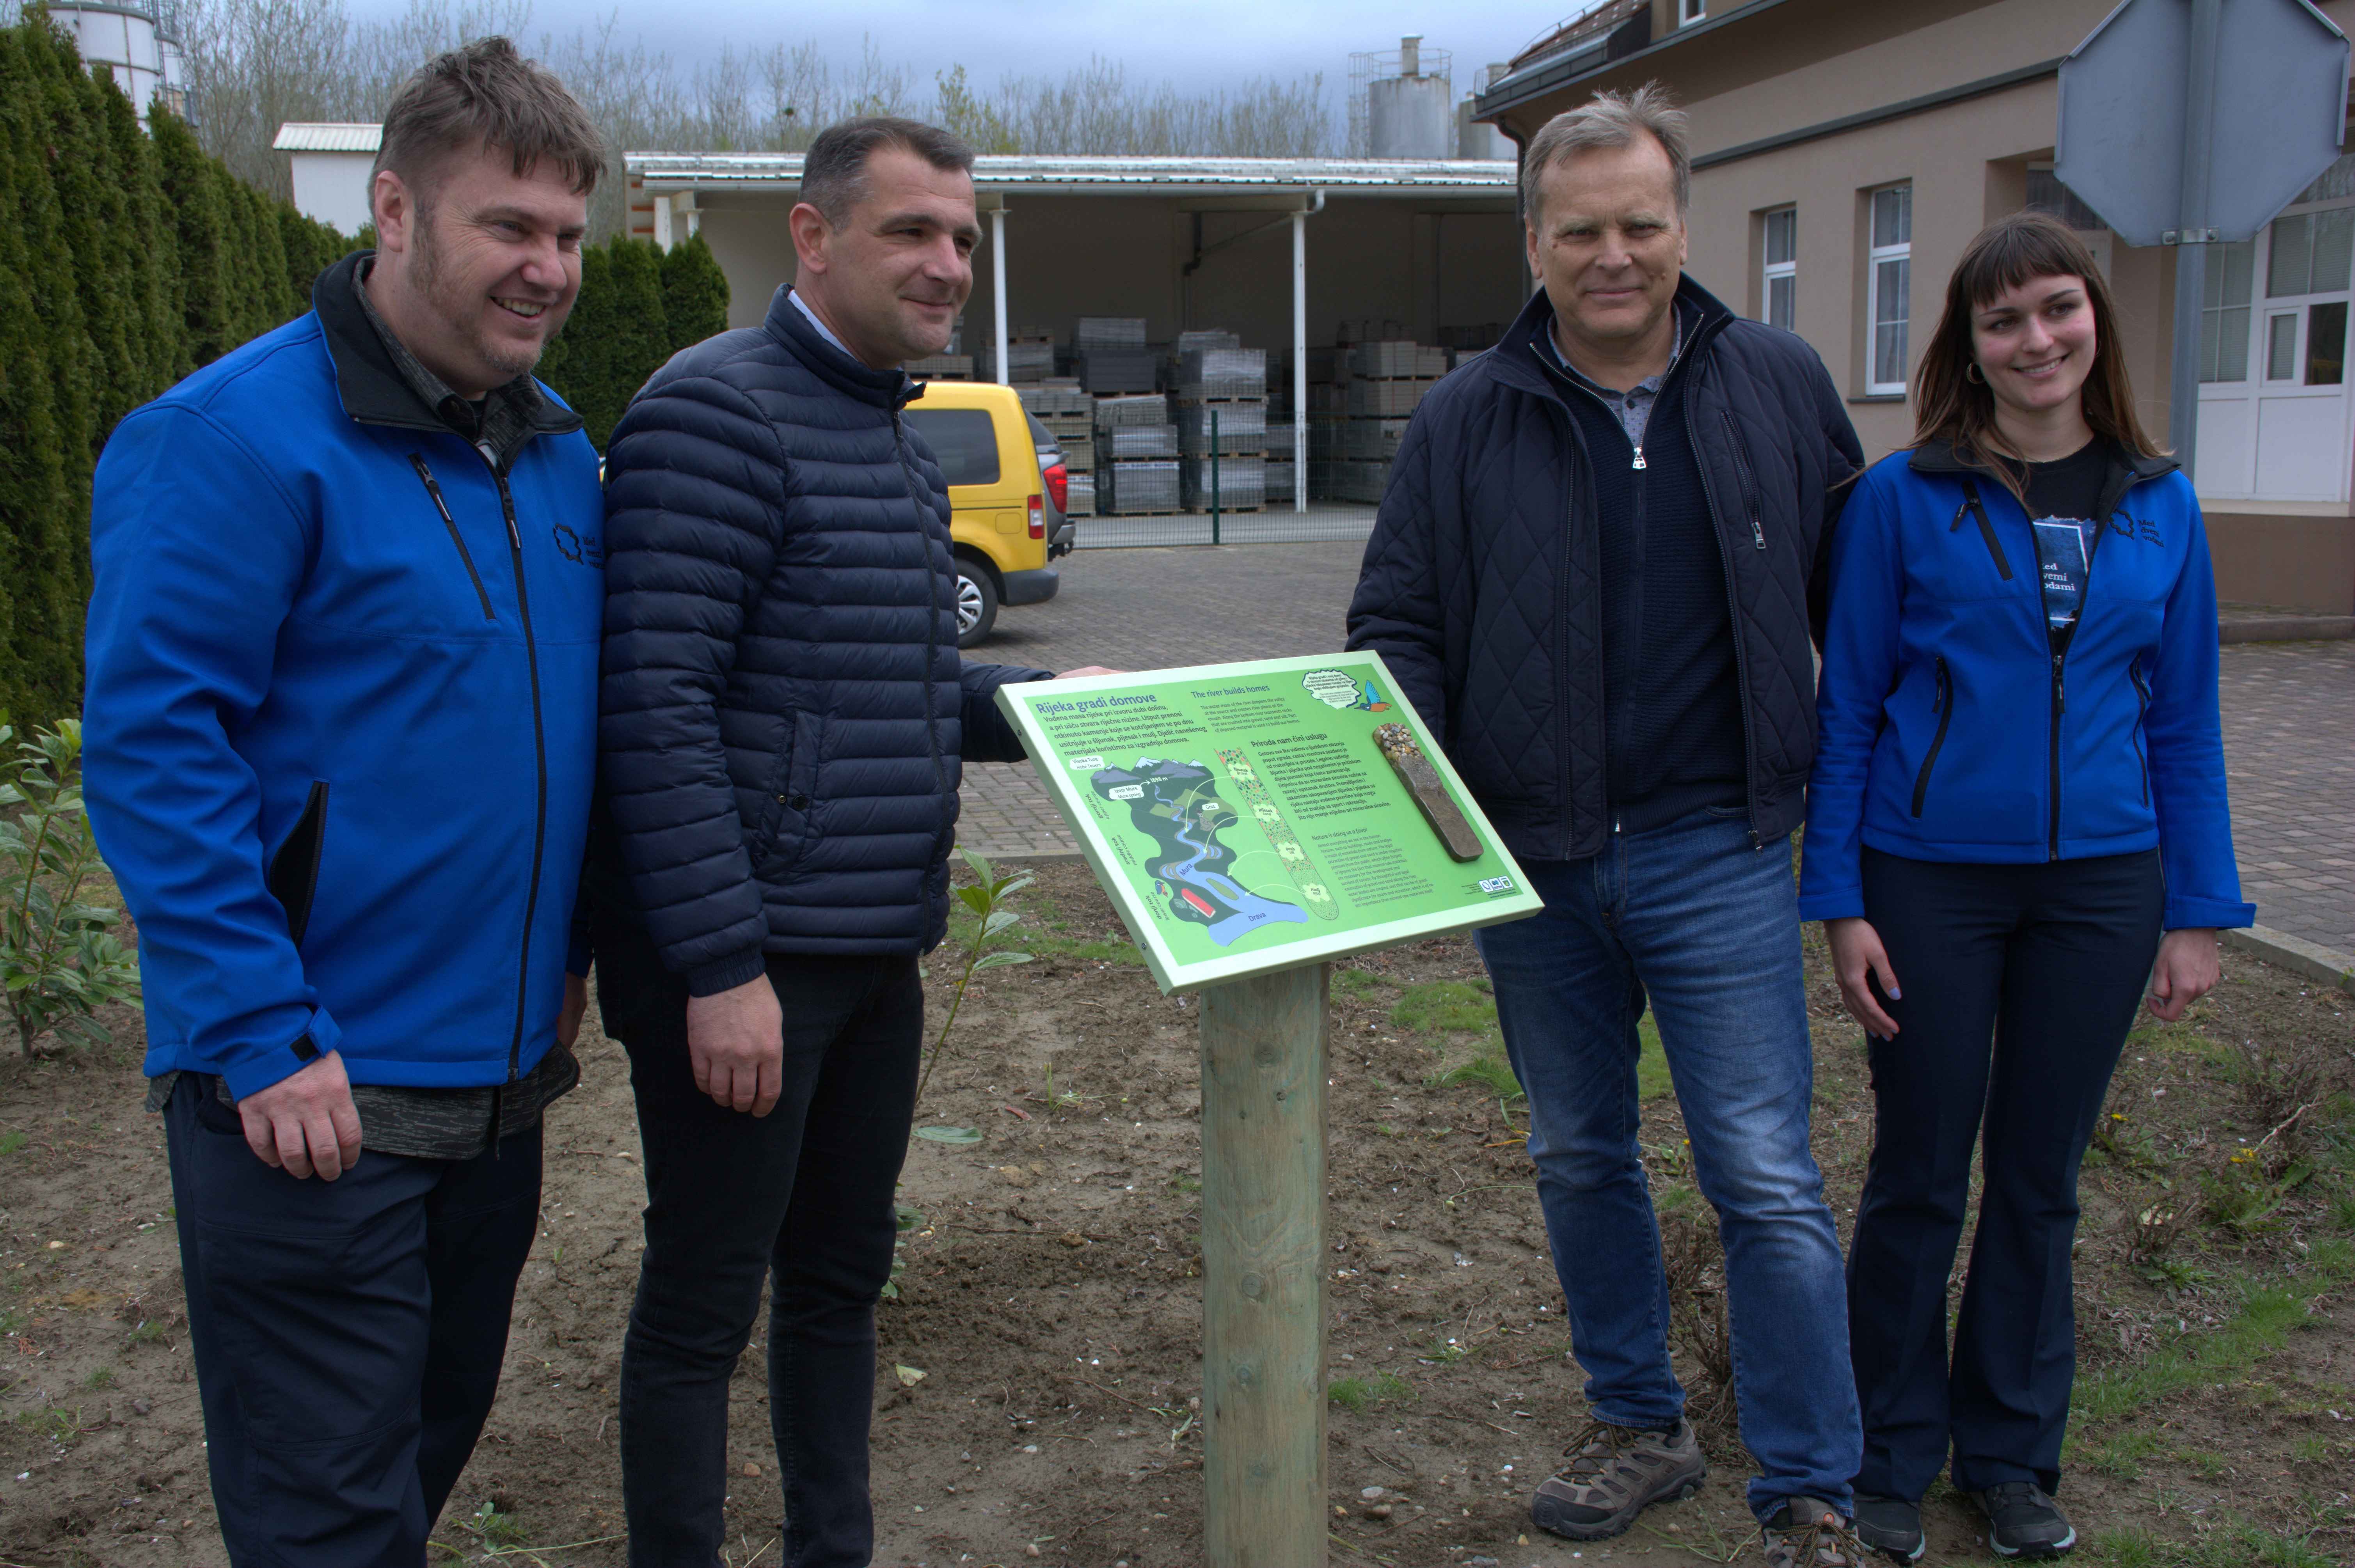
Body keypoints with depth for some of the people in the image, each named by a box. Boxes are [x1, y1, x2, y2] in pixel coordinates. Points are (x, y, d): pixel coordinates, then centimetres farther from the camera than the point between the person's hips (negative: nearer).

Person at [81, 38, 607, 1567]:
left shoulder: (556, 447, 9)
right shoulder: (235, 438, -16)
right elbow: (152, 742, -19)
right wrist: (265, 1038, -22)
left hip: (500, 1075, 8)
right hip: (317, 1093, -7)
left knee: (437, 1434, 23)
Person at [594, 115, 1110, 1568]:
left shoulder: (899, 443, 16)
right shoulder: (719, 412, -14)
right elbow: (656, 704, -21)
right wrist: (720, 962, -23)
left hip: (878, 954, 9)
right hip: (746, 960, -9)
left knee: (842, 1278, 19)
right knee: (704, 1306, 5)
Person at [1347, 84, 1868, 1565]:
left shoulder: (1780, 386, 1)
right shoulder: (1466, 420, 1)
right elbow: (1399, 627, 3)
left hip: (1718, 849, -2)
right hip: (1529, 859, 2)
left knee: (1766, 1178, -1)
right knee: (1580, 1158, 15)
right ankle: (1641, 1427, 35)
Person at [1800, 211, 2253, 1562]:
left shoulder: (2161, 507, 4)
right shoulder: (1903, 500, -5)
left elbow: (2185, 723, 8)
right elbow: (1847, 709, -3)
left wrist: (2200, 908, 4)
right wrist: (1838, 900, -7)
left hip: (2099, 885, 3)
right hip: (1932, 879, -2)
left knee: (2042, 1177, 13)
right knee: (1920, 1179, 7)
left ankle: (2013, 1453, 30)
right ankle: (1893, 1454, 24)